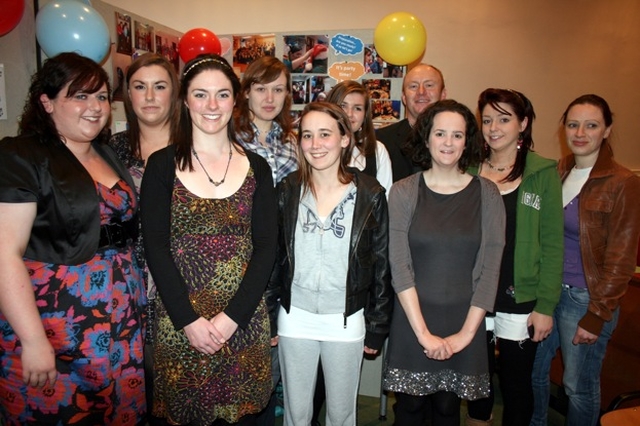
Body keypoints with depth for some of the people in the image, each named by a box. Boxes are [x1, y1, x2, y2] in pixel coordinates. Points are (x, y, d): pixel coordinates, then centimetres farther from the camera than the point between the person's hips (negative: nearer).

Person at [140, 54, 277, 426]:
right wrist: (189, 320, -13)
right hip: (180, 320, -1)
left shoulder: (256, 168, 2)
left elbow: (266, 247, -3)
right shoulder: (163, 165, -1)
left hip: (244, 319, 1)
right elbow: (156, 248, -6)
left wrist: (231, 317, -11)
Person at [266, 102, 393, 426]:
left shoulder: (370, 195, -8)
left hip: (346, 320, -1)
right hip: (295, 317, 2)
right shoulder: (288, 190, -3)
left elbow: (381, 265, -3)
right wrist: (267, 319, 4)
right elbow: (271, 256, 3)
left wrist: (377, 328, -1)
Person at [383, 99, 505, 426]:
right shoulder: (403, 192, -5)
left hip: (465, 325, 1)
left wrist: (466, 332, -10)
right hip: (412, 322, -1)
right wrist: (423, 332, -14)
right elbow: (399, 267, -10)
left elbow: (489, 268, -4)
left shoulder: (486, 193, -1)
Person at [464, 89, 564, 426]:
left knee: (516, 382, 10)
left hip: (520, 300, -2)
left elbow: (552, 243, -5)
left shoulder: (543, 173, -4)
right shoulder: (469, 171, 3)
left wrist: (546, 305, -8)